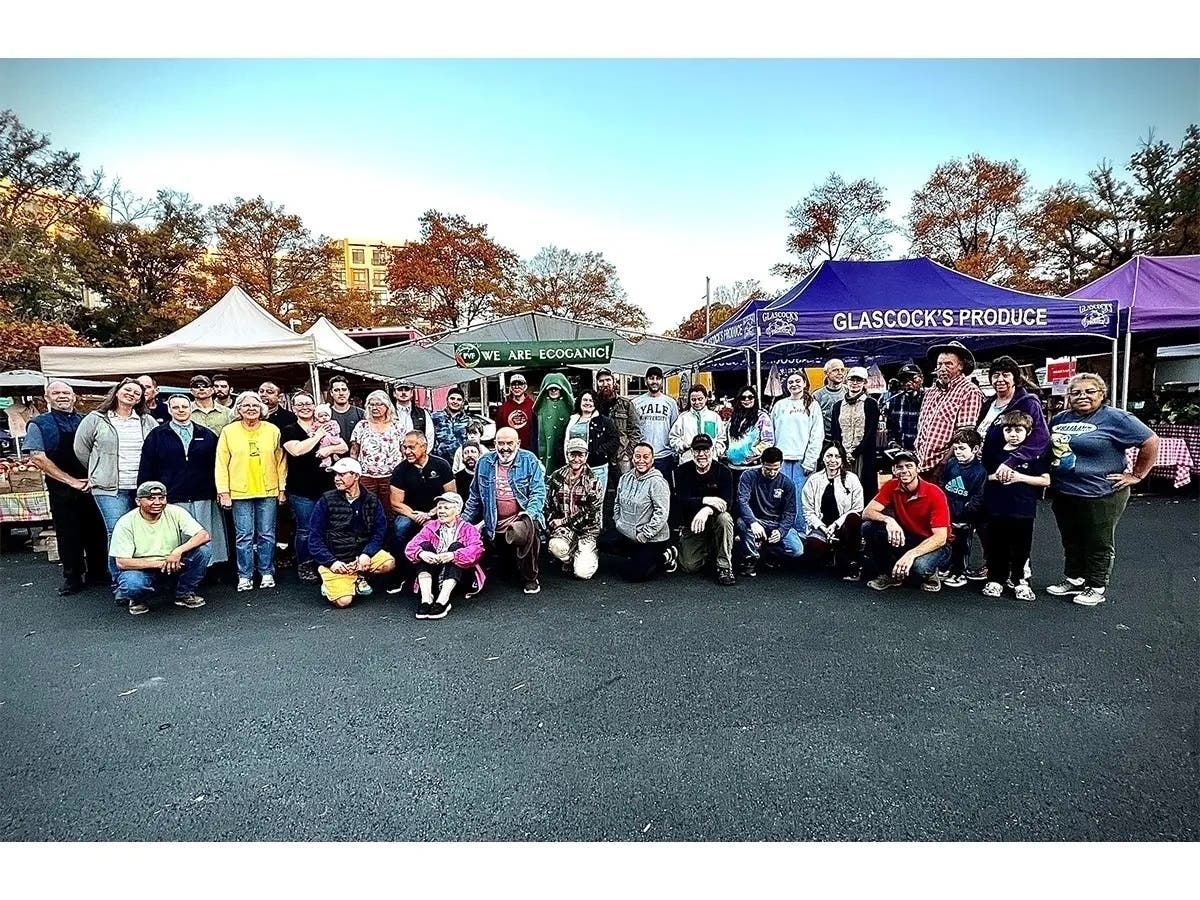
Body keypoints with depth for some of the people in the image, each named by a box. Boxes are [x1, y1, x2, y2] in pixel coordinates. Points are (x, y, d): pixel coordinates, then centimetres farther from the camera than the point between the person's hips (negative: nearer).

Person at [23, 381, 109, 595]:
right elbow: (37, 458, -7)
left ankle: (98, 573, 22)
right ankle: (72, 578, 19)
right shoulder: (39, 424, 1)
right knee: (68, 535, 6)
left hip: (92, 486, 2)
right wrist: (72, 481, -12)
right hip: (61, 490, -2)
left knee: (97, 532, 7)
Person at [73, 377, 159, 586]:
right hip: (109, 488, -2)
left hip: (143, 488, 2)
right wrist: (99, 471, 12)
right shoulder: (96, 419, 6)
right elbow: (81, 449, 11)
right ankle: (119, 582, -1)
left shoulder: (148, 422, 12)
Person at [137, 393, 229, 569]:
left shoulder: (207, 435, 11)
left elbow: (215, 467, 11)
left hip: (203, 500, 1)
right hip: (171, 500, -1)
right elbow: (146, 470, 6)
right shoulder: (157, 436, 8)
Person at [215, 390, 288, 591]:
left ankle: (267, 573, 19)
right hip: (239, 492, -1)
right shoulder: (229, 431, 1)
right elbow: (221, 463, 1)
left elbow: (281, 461, 6)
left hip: (268, 492, 1)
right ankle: (245, 576, 15)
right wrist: (223, 492, -3)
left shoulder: (273, 431, 3)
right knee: (244, 536, 5)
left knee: (267, 535, 7)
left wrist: (282, 488, 5)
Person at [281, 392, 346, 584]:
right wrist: (319, 435, -12)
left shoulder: (326, 426, 11)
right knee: (305, 531, 2)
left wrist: (329, 448, -15)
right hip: (302, 490, -4)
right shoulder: (289, 430, 0)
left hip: (327, 486, 4)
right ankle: (304, 568, 16)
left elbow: (344, 447, 5)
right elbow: (296, 450, -19)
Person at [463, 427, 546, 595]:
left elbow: (538, 491, -5)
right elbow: (475, 496, 17)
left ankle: (530, 579, -10)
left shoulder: (529, 460, 1)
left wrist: (529, 512, -21)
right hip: (494, 525, 4)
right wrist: (463, 521, 12)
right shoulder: (485, 462, 9)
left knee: (526, 530, -32)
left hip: (522, 518, -4)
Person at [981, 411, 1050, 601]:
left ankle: (1018, 580, 24)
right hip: (996, 509, 1)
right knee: (995, 547, 6)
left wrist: (1020, 477, -15)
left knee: (1021, 548, 8)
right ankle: (995, 579, 19)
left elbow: (1046, 480, -3)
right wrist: (995, 477, -8)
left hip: (1023, 510, -1)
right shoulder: (994, 452, 6)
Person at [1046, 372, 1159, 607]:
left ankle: (1097, 587, 21)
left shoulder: (1115, 418, -10)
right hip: (1063, 494, 6)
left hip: (1101, 496, -6)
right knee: (1071, 541, 17)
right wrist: (1048, 476, 12)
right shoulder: (1060, 419, 8)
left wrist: (1136, 475, -6)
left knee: (1098, 544, 8)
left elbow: (1150, 442, -8)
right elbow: (1047, 448, 22)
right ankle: (1074, 579, 32)